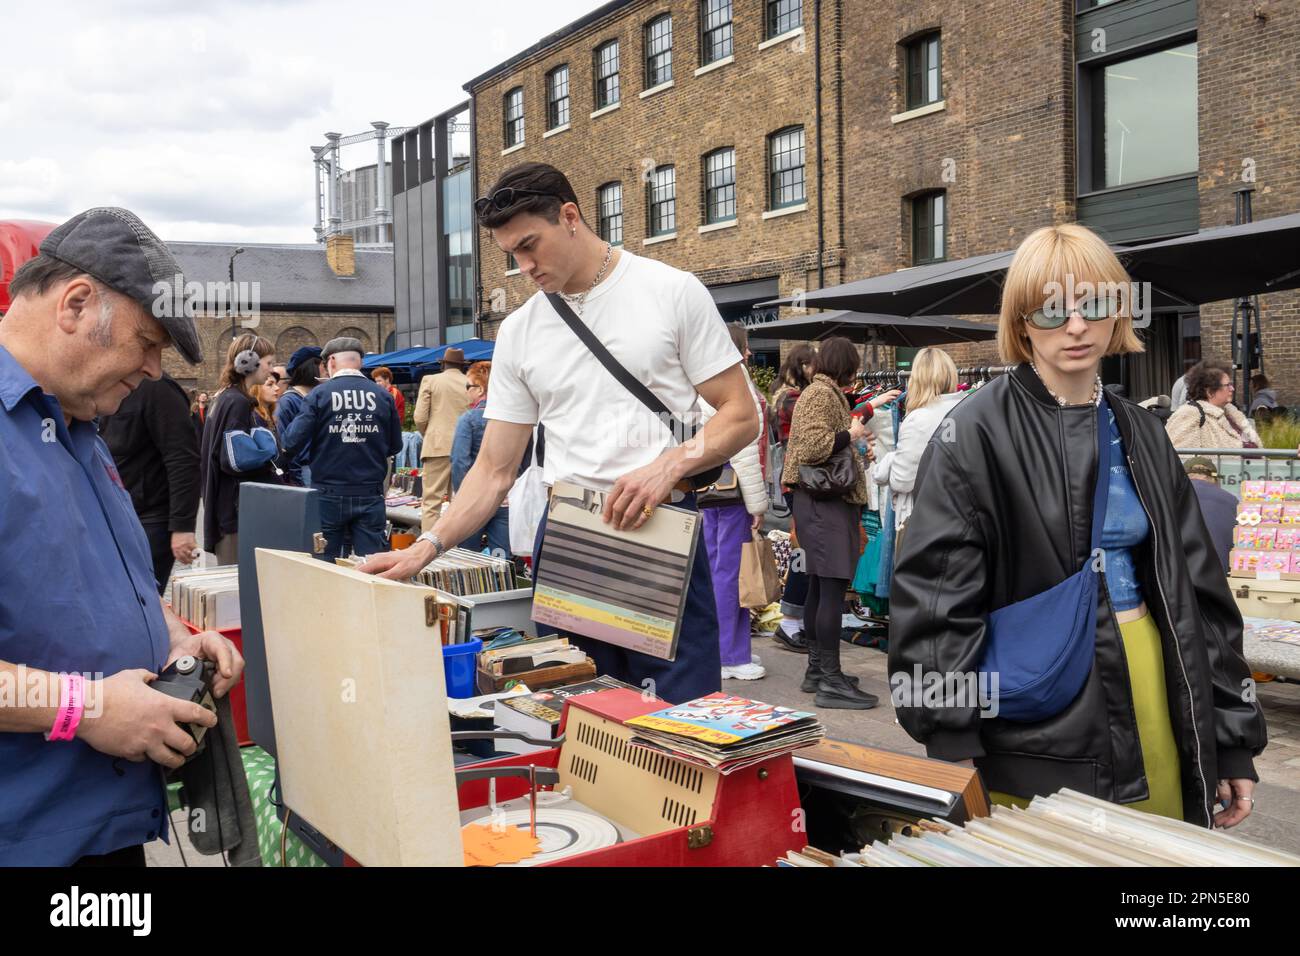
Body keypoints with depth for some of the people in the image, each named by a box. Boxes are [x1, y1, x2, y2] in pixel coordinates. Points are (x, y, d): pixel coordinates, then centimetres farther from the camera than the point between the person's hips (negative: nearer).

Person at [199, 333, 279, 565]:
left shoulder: (225, 398, 14)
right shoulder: (238, 402, -15)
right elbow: (234, 460, -21)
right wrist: (268, 452, -6)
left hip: (226, 508, 10)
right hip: (235, 510, -10)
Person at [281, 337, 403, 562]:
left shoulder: (319, 395, -7)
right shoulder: (383, 396, 0)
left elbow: (292, 443, -11)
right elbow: (395, 446, 7)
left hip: (329, 494, -1)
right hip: (370, 495, 1)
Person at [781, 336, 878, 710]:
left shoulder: (819, 392, 20)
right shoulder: (823, 393, -13)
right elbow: (814, 446, -24)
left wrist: (856, 425, 28)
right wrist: (851, 434, -12)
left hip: (822, 500, 11)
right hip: (827, 501, -11)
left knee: (820, 587, 14)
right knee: (833, 588, -11)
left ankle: (817, 669, 22)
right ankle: (830, 681, -9)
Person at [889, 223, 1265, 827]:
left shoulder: (1139, 436, 9)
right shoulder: (978, 432, -10)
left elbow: (1200, 593, 11)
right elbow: (936, 595, -15)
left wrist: (1233, 742, 10)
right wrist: (954, 751, -20)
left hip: (1148, 683, 6)